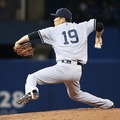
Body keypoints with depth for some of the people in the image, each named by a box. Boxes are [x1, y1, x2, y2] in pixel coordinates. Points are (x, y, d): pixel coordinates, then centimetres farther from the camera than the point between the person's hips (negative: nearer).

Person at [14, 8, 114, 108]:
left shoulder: (54, 31, 8)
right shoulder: (81, 27, 15)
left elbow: (35, 35, 5)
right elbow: (99, 25, 17)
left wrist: (18, 43, 12)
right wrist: (98, 37, 36)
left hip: (63, 67, -5)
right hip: (77, 71, 5)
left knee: (32, 78, 0)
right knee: (75, 94, 31)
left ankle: (31, 92, -33)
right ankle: (107, 104, 31)